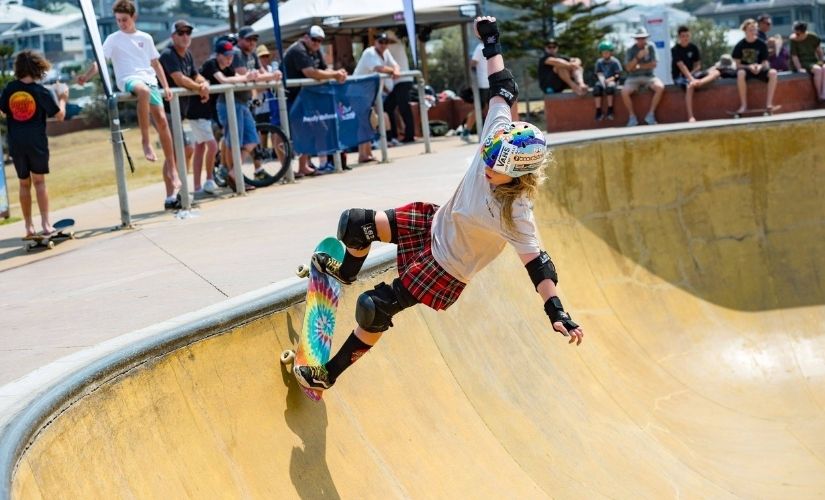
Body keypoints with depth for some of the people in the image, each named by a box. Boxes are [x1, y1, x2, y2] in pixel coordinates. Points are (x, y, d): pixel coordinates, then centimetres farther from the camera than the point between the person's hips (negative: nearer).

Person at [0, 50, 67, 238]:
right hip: (36, 142, -2)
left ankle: (29, 226, 12)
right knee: (39, 181, 6)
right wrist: (62, 99, 11)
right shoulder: (41, 92, -10)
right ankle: (45, 223, 0)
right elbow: (59, 115, -5)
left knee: (24, 184, 12)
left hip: (16, 143, 2)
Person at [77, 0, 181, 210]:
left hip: (150, 80, 5)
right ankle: (145, 142, -35)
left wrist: (166, 86, 17)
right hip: (128, 80, -5)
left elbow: (156, 63, 24)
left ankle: (172, 169, 4)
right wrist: (86, 76, -22)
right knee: (143, 90, -41)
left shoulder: (146, 38, 18)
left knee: (162, 121, -5)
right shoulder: (113, 39, 6)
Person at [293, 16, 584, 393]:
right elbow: (503, 89, -12)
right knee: (355, 224, 4)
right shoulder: (500, 131, -24)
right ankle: (345, 270, 41)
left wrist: (557, 312, -45)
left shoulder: (515, 213, -37)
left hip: (445, 267, -7)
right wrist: (491, 43, -4)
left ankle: (329, 374, 17)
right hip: (436, 224, 7)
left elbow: (536, 263, -36)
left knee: (375, 309, -4)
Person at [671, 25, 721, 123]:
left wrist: (692, 74, -13)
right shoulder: (675, 49, -10)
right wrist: (692, 79, -31)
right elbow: (681, 66, -20)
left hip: (692, 73, 6)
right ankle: (690, 117, -46)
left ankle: (699, 83, -44)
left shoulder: (693, 48, 6)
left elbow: (698, 65, 8)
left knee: (715, 72, -13)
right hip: (679, 76, -6)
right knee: (690, 85, -40)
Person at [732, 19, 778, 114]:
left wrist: (760, 66, -24)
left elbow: (765, 62, 0)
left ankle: (769, 103, -26)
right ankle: (743, 105, -31)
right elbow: (738, 64, -5)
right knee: (740, 73, -38)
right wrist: (749, 67, -22)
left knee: (773, 72, -29)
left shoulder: (762, 44, 0)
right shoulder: (739, 46, -5)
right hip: (745, 69, -2)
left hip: (759, 70, 2)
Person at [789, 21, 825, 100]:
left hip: (814, 61, 5)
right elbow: (794, 56, -14)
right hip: (803, 63, -5)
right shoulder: (793, 40, -13)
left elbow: (818, 49, 13)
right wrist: (799, 68, -20)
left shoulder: (812, 37, -1)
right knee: (818, 70, -32)